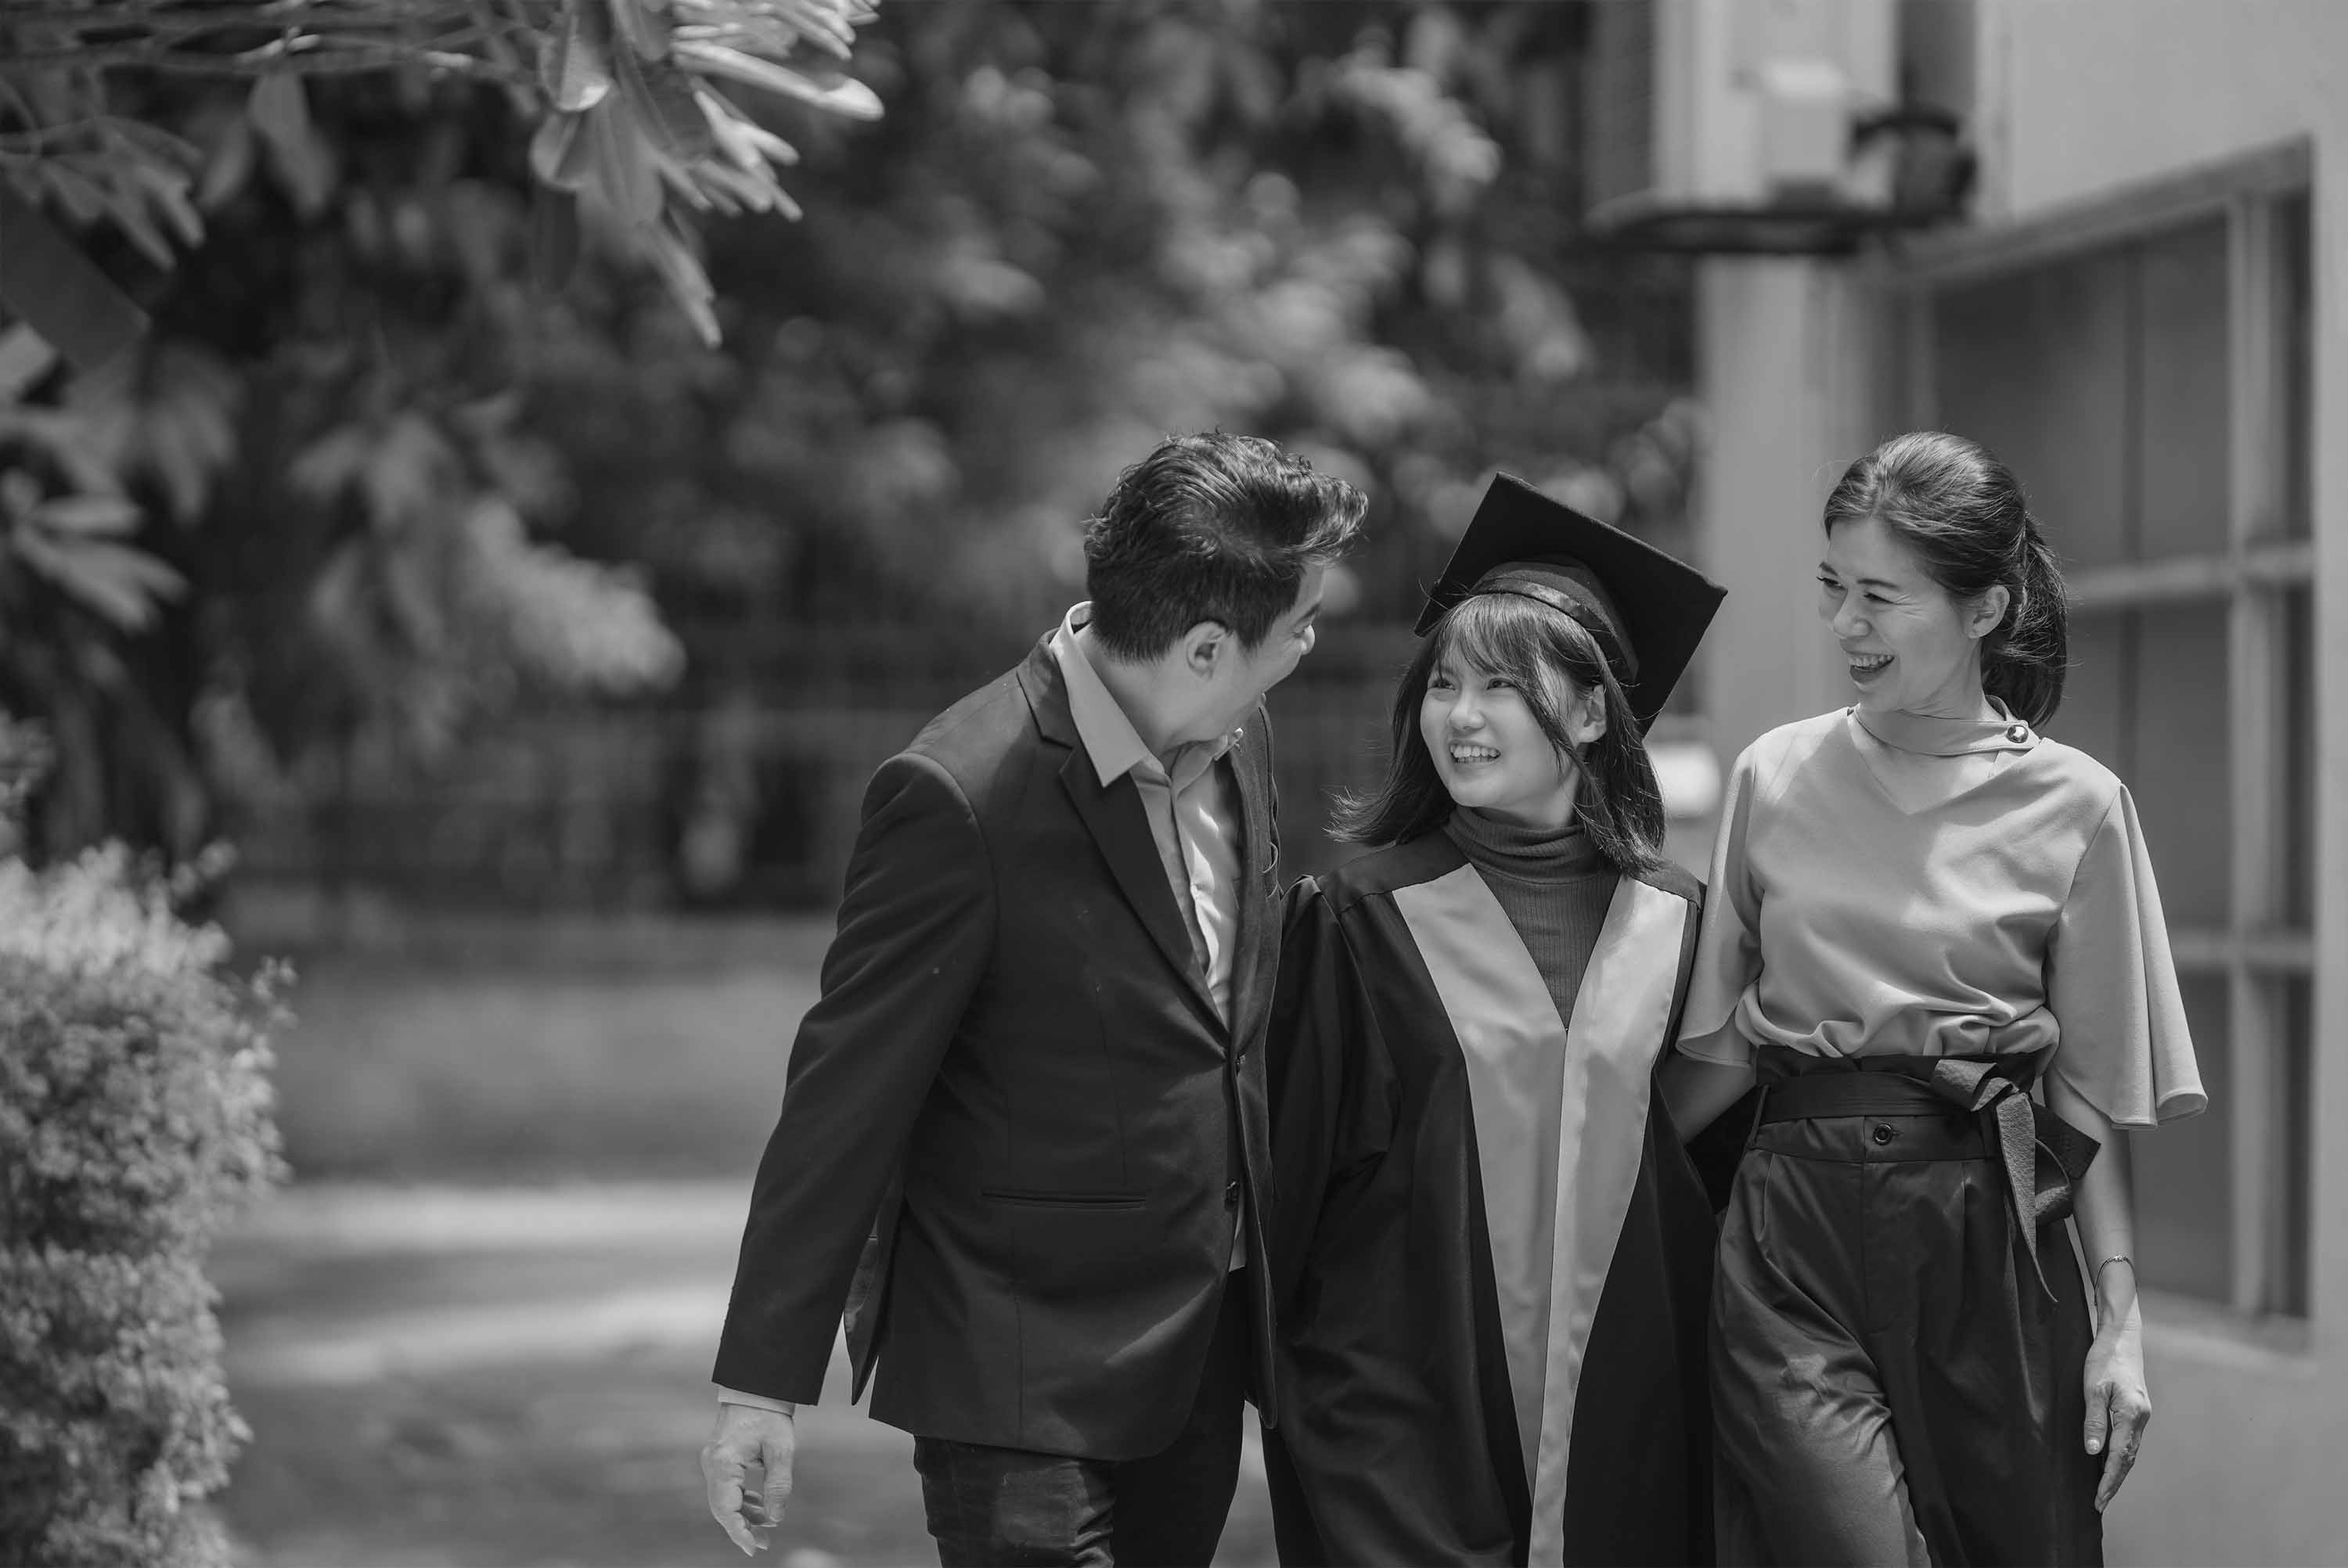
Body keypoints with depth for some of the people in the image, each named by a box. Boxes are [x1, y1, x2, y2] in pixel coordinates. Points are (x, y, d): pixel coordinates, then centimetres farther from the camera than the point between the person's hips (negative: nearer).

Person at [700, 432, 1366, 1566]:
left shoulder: (1237, 738, 4)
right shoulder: (959, 799, -21)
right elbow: (846, 1095, -16)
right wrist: (762, 1381, -14)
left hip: (1201, 1352, 7)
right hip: (1026, 1372, -7)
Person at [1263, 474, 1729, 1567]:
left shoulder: (1671, 929, 5)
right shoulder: (1362, 921, -3)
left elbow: (1704, 1174, 11)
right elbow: (1289, 1163, 0)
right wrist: (1271, 1367, 0)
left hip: (1621, 1431, 3)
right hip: (1401, 1424, -3)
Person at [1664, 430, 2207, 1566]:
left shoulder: (2075, 808, 1)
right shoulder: (1775, 778, 6)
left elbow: (2090, 1093, 3)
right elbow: (1723, 1044, 11)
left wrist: (2121, 1322, -2)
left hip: (1987, 1237, 0)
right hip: (1793, 1228, 0)